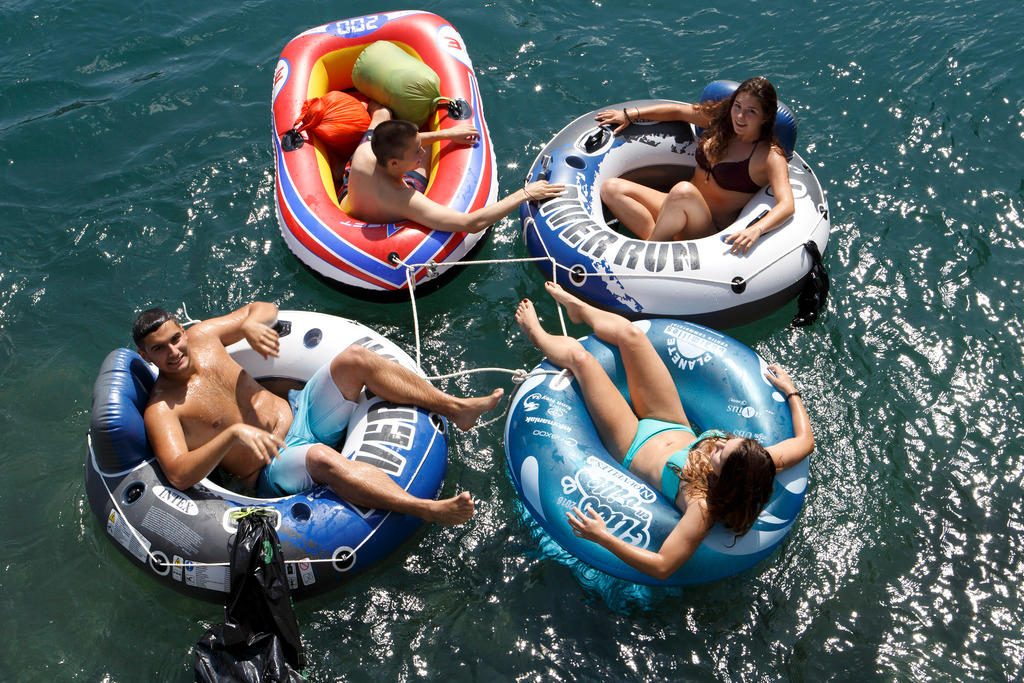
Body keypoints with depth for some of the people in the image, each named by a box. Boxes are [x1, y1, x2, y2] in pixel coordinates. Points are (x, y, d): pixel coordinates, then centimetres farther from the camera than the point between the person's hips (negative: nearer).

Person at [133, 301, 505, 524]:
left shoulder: (201, 336, 6)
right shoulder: (161, 409, -12)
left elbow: (265, 308, 19)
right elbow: (178, 475, -26)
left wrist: (249, 324, -6)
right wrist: (233, 434, -38)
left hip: (300, 414, 7)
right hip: (275, 471, -7)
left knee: (354, 358, -15)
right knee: (320, 456, -42)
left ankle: (454, 406, -14)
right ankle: (426, 508, -53)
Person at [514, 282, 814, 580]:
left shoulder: (704, 507, -44)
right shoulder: (761, 465, -29)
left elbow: (662, 567, -45)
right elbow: (805, 441, -10)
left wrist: (603, 537, -51)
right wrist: (791, 391, 1)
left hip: (634, 448, -5)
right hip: (674, 427, 5)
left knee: (577, 354, 0)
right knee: (627, 333, 6)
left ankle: (538, 336, 40)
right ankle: (578, 308, 44)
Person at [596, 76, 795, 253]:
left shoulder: (770, 156, -12)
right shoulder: (720, 118, 7)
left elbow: (787, 205, -25)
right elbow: (677, 111, 22)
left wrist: (755, 230, -44)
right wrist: (629, 115, 19)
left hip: (712, 231, -7)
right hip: (680, 207, 7)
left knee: (684, 190, -39)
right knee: (611, 188, -10)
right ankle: (658, 240, -24)